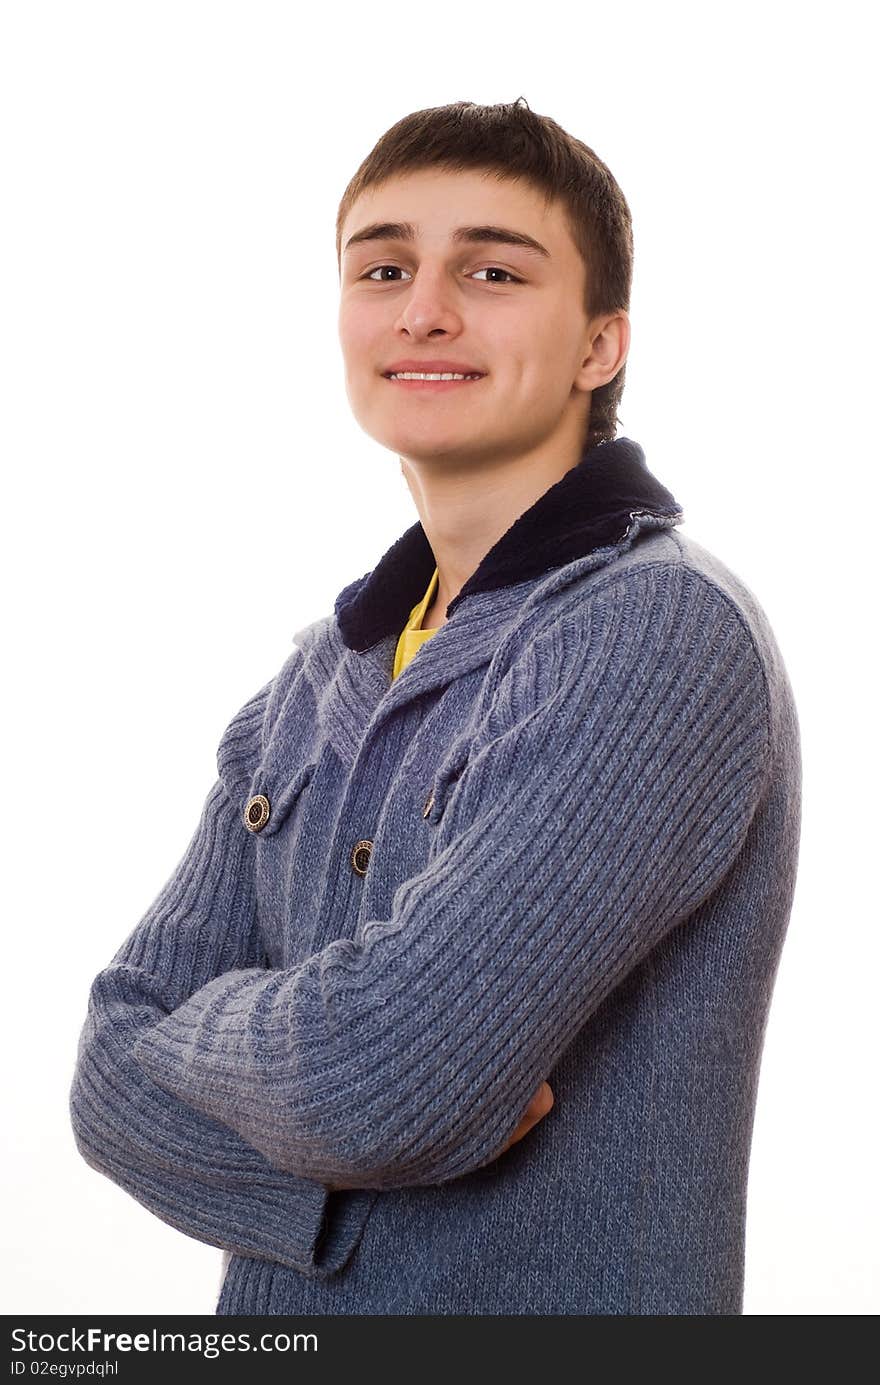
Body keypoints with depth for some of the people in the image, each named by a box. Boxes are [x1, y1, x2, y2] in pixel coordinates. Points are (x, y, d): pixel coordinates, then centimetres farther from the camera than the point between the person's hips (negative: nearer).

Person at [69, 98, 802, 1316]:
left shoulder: (667, 631, -20)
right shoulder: (322, 677, 3)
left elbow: (371, 1074, -28)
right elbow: (116, 1075, -2)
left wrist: (199, 1026, -8)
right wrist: (352, 1164, -20)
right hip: (278, 1300, 6)